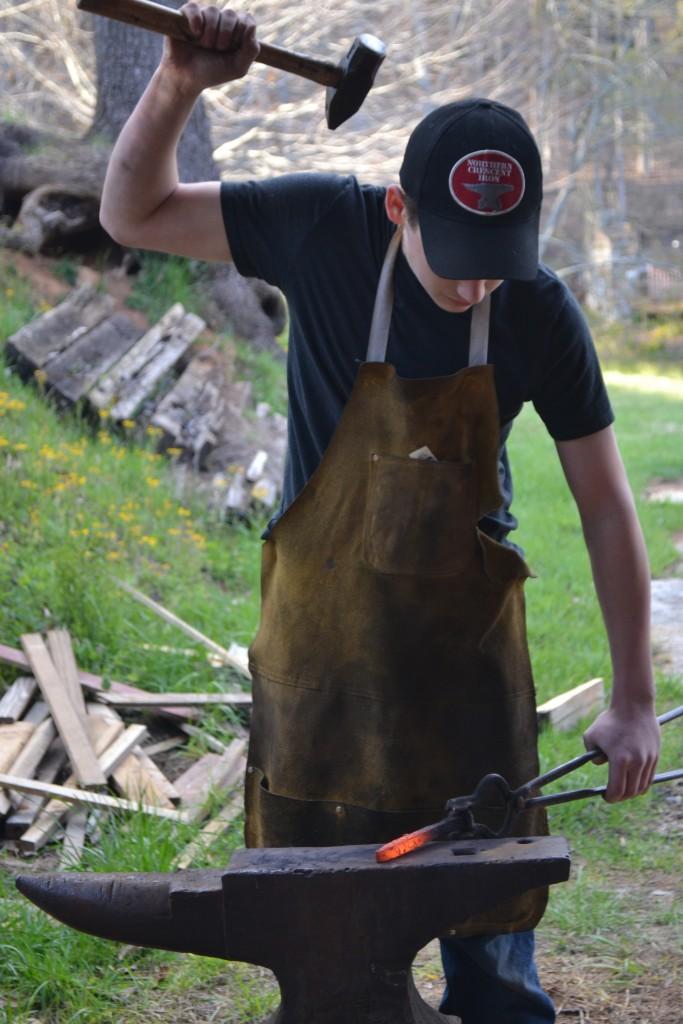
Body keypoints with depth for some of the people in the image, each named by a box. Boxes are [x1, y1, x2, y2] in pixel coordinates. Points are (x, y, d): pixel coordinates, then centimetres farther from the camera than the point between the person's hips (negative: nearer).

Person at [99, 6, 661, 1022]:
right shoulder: (326, 229, -15)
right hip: (320, 632, 0)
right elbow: (134, 215, -5)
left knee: (490, 921, 8)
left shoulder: (540, 312, -14)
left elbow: (606, 506, -6)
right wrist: (176, 88, -23)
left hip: (466, 630, 0)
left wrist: (633, 702, -7)